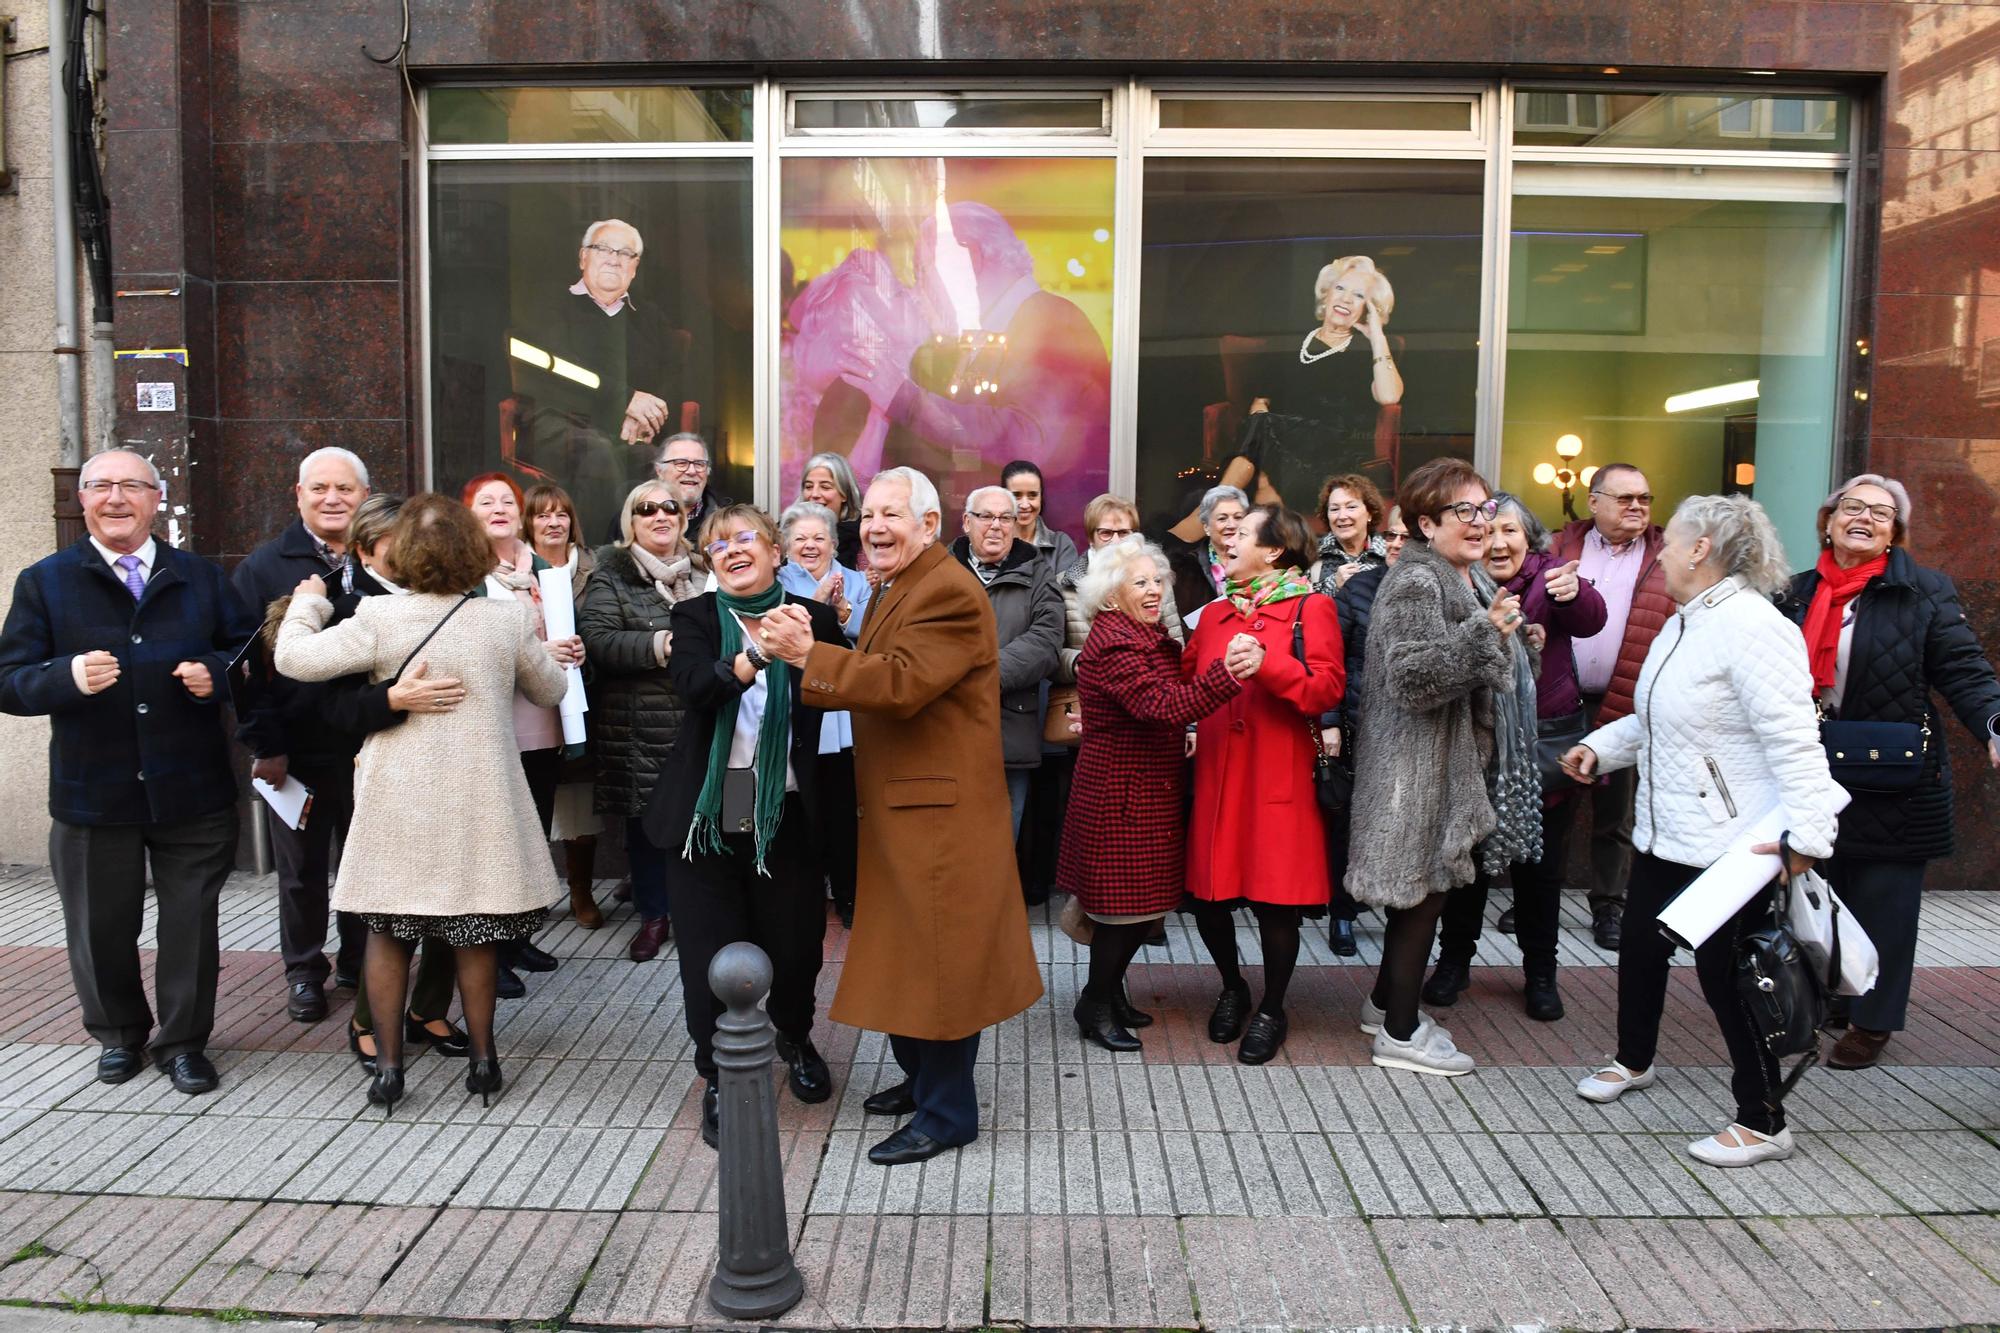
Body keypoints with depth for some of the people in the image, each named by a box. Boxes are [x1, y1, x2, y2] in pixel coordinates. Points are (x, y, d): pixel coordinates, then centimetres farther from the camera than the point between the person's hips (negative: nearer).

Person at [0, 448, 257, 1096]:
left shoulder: (201, 578, 7)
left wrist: (216, 675, -12)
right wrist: (69, 677, -25)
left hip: (192, 792, 0)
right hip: (92, 794, 0)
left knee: (191, 922, 7)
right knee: (101, 928, 14)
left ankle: (183, 1041, 25)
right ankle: (119, 1034, 37)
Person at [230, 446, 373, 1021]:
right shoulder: (264, 567, -1)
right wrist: (264, 745, -8)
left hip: (373, 749, 1)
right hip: (296, 752, 0)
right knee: (301, 870, 12)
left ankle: (360, 962, 29)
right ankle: (304, 972, 28)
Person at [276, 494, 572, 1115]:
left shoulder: (380, 616, -12)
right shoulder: (508, 618, -7)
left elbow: (294, 656, -9)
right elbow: (550, 691, 7)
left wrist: (308, 601, 8)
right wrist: (538, 642, 24)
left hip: (399, 799, -1)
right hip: (479, 799, 1)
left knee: (387, 928, 13)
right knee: (475, 931, 13)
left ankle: (388, 1064, 18)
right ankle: (482, 1057, 21)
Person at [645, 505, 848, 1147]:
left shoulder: (812, 616, 3)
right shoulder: (696, 617, 1)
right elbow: (693, 682, -19)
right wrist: (758, 653, -34)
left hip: (786, 815, 1)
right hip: (707, 813, 0)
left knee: (795, 943, 10)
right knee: (711, 951, 6)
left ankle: (795, 1039, 42)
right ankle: (719, 1080, 26)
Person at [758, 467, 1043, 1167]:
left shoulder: (950, 593, -17)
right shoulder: (896, 589, 17)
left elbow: (901, 684, -27)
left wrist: (809, 653, -26)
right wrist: (807, 655, 3)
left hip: (940, 806, -10)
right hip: (899, 804, 10)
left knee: (938, 952, -1)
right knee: (906, 948, 19)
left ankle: (947, 1114, 11)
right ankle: (919, 1076, 36)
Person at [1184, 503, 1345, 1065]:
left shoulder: (1311, 608, -2)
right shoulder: (1215, 613, 14)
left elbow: (1327, 688, -13)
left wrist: (1267, 665, -26)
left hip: (1278, 778, -4)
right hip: (1216, 774, 5)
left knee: (1275, 898, 1)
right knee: (1207, 894, 4)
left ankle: (1272, 1010, 22)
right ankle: (1233, 989, 30)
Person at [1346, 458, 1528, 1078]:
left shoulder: (1467, 579, 15)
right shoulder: (1416, 582, -17)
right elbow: (1412, 676, -29)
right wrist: (1485, 632, -33)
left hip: (1456, 763, 10)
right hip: (1422, 765, -10)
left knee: (1422, 887, 17)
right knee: (1425, 887, -2)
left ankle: (1385, 1002, 32)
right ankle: (1400, 1033, 10)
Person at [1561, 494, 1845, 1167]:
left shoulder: (1752, 627, -21)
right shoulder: (1686, 623, 11)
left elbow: (1793, 740, -26)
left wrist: (1805, 833, -31)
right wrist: (1601, 745, 15)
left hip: (1731, 845, -10)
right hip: (1666, 834, 10)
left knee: (1726, 973, 0)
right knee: (1641, 946, 21)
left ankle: (1763, 1122, 17)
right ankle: (1634, 1061, 43)